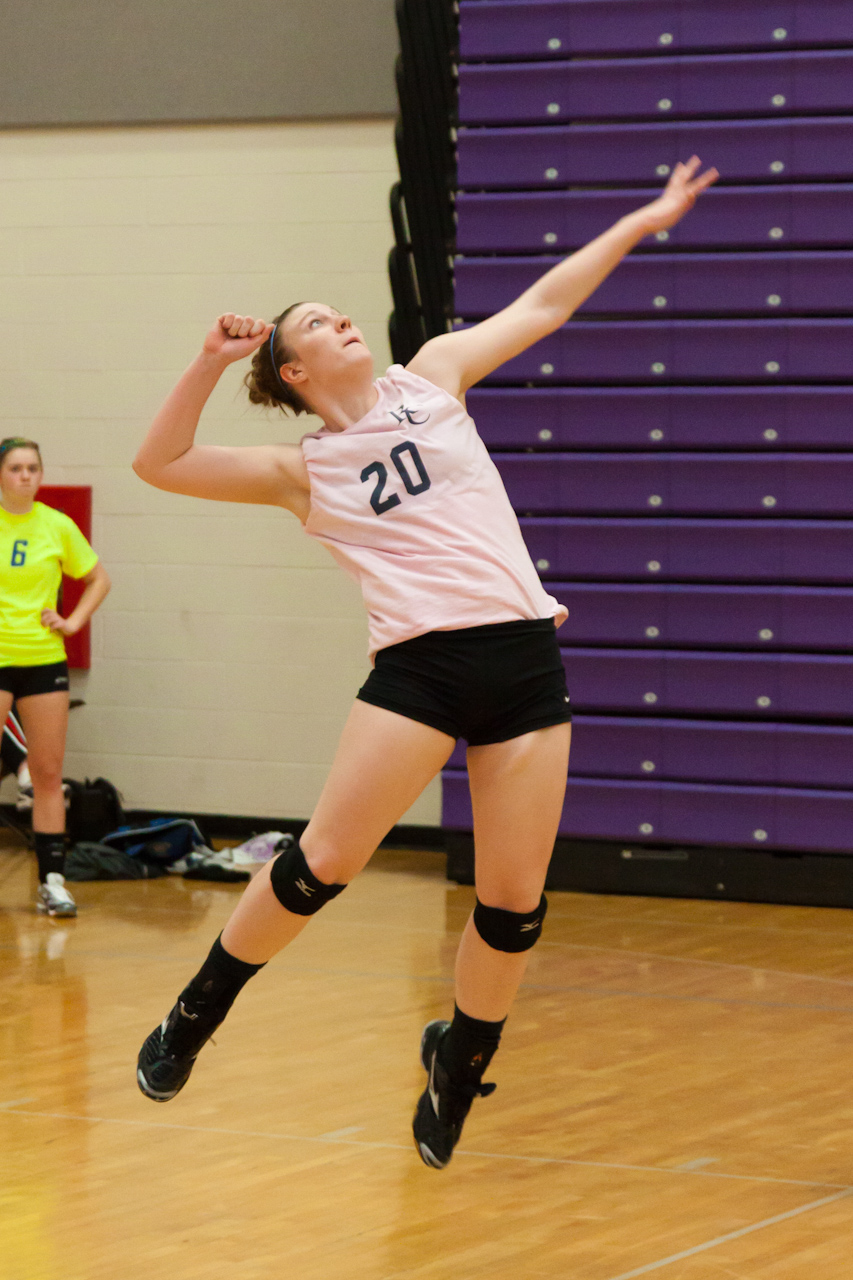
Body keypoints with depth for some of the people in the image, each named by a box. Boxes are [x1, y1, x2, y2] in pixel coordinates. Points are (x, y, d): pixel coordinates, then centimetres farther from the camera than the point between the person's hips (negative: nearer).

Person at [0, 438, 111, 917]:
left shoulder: (58, 526, 3)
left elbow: (99, 580, 16)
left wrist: (75, 621, 3)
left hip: (44, 659, 2)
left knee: (48, 774, 2)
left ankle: (53, 881, 5)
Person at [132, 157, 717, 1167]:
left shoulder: (431, 377, 15)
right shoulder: (302, 471, 8)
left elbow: (544, 304, 21)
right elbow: (159, 463, 3)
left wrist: (644, 220, 23)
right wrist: (211, 363, -6)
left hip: (524, 659, 2)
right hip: (418, 667, -2)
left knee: (514, 906, 1)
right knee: (322, 864, -10)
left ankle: (458, 1063, 23)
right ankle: (193, 1019, 8)